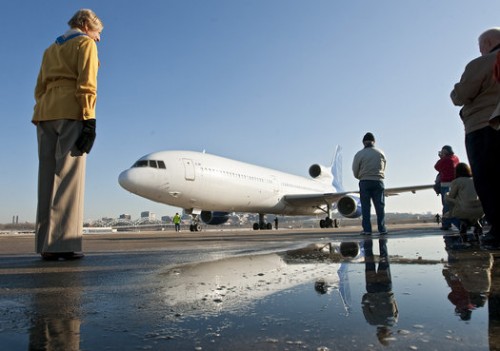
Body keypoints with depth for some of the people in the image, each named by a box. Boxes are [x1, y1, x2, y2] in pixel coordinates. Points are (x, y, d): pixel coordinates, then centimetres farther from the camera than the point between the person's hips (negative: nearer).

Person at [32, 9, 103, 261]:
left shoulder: (51, 49, 29)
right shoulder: (85, 43, 8)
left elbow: (40, 87, 21)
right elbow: (86, 84, -7)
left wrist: (44, 112, 16)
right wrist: (89, 120, -14)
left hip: (45, 112, 7)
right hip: (71, 111, -7)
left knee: (49, 177, 1)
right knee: (69, 176, -12)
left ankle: (46, 244, -2)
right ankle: (63, 243, -17)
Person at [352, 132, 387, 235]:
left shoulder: (359, 154, -5)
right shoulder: (381, 153, 4)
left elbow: (355, 172, -2)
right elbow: (383, 169, 7)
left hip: (364, 182, -2)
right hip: (378, 181, 2)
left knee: (365, 207, 2)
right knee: (380, 206, 6)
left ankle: (367, 229, 0)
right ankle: (382, 229, 5)